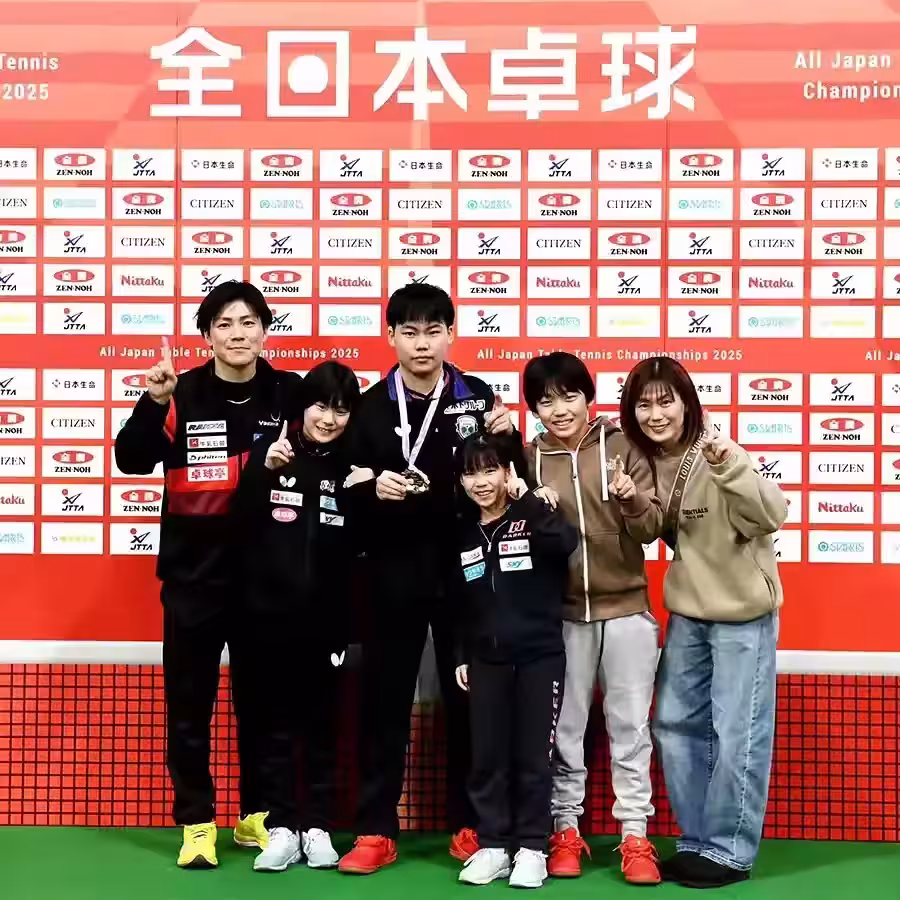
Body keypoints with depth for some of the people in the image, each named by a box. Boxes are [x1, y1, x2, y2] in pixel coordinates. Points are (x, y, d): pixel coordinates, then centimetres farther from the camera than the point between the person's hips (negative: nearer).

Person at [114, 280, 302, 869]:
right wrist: (153, 402, -26)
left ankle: (257, 815, 26)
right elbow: (132, 461, -12)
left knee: (260, 697, 12)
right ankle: (197, 822, 17)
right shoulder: (183, 394, -4)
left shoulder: (290, 393, -1)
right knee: (189, 702, 5)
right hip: (193, 573, -1)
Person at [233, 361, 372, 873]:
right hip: (272, 613, -1)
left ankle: (318, 828, 18)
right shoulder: (270, 453, -2)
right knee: (276, 724, 7)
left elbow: (362, 545, 3)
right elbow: (240, 526, -9)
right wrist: (265, 471, -21)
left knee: (324, 725, 8)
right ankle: (281, 828, 15)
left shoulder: (353, 465, 3)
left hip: (328, 617, 1)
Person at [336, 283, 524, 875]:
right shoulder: (373, 407, 1)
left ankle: (471, 825, 21)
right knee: (385, 704, 4)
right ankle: (377, 832, 14)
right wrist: (373, 490, -19)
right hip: (396, 577, 0)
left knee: (468, 701, 8)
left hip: (465, 574, 0)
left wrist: (509, 440, -13)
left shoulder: (478, 397, 3)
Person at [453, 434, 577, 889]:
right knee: (487, 757, 5)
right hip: (486, 660, 4)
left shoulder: (531, 519, -5)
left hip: (540, 655, -4)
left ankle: (532, 847, 13)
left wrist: (525, 499, -26)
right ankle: (492, 845, 16)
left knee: (533, 756, 2)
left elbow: (567, 542, -27)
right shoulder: (465, 536, 10)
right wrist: (462, 656, 13)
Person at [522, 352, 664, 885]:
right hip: (561, 613, 1)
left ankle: (635, 836, 14)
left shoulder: (622, 447, -2)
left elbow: (652, 529, -6)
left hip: (626, 610, -1)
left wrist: (632, 500, -25)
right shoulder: (529, 459, 2)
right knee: (565, 728, 9)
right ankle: (566, 831, 21)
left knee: (630, 727, 5)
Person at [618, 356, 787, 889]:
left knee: (736, 735, 0)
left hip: (743, 612, -7)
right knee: (676, 724, 12)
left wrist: (728, 465, -43)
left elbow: (772, 515, -31)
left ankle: (730, 851, 13)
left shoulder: (718, 455, -19)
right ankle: (697, 841, 25)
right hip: (687, 612, 7)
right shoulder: (646, 460, -1)